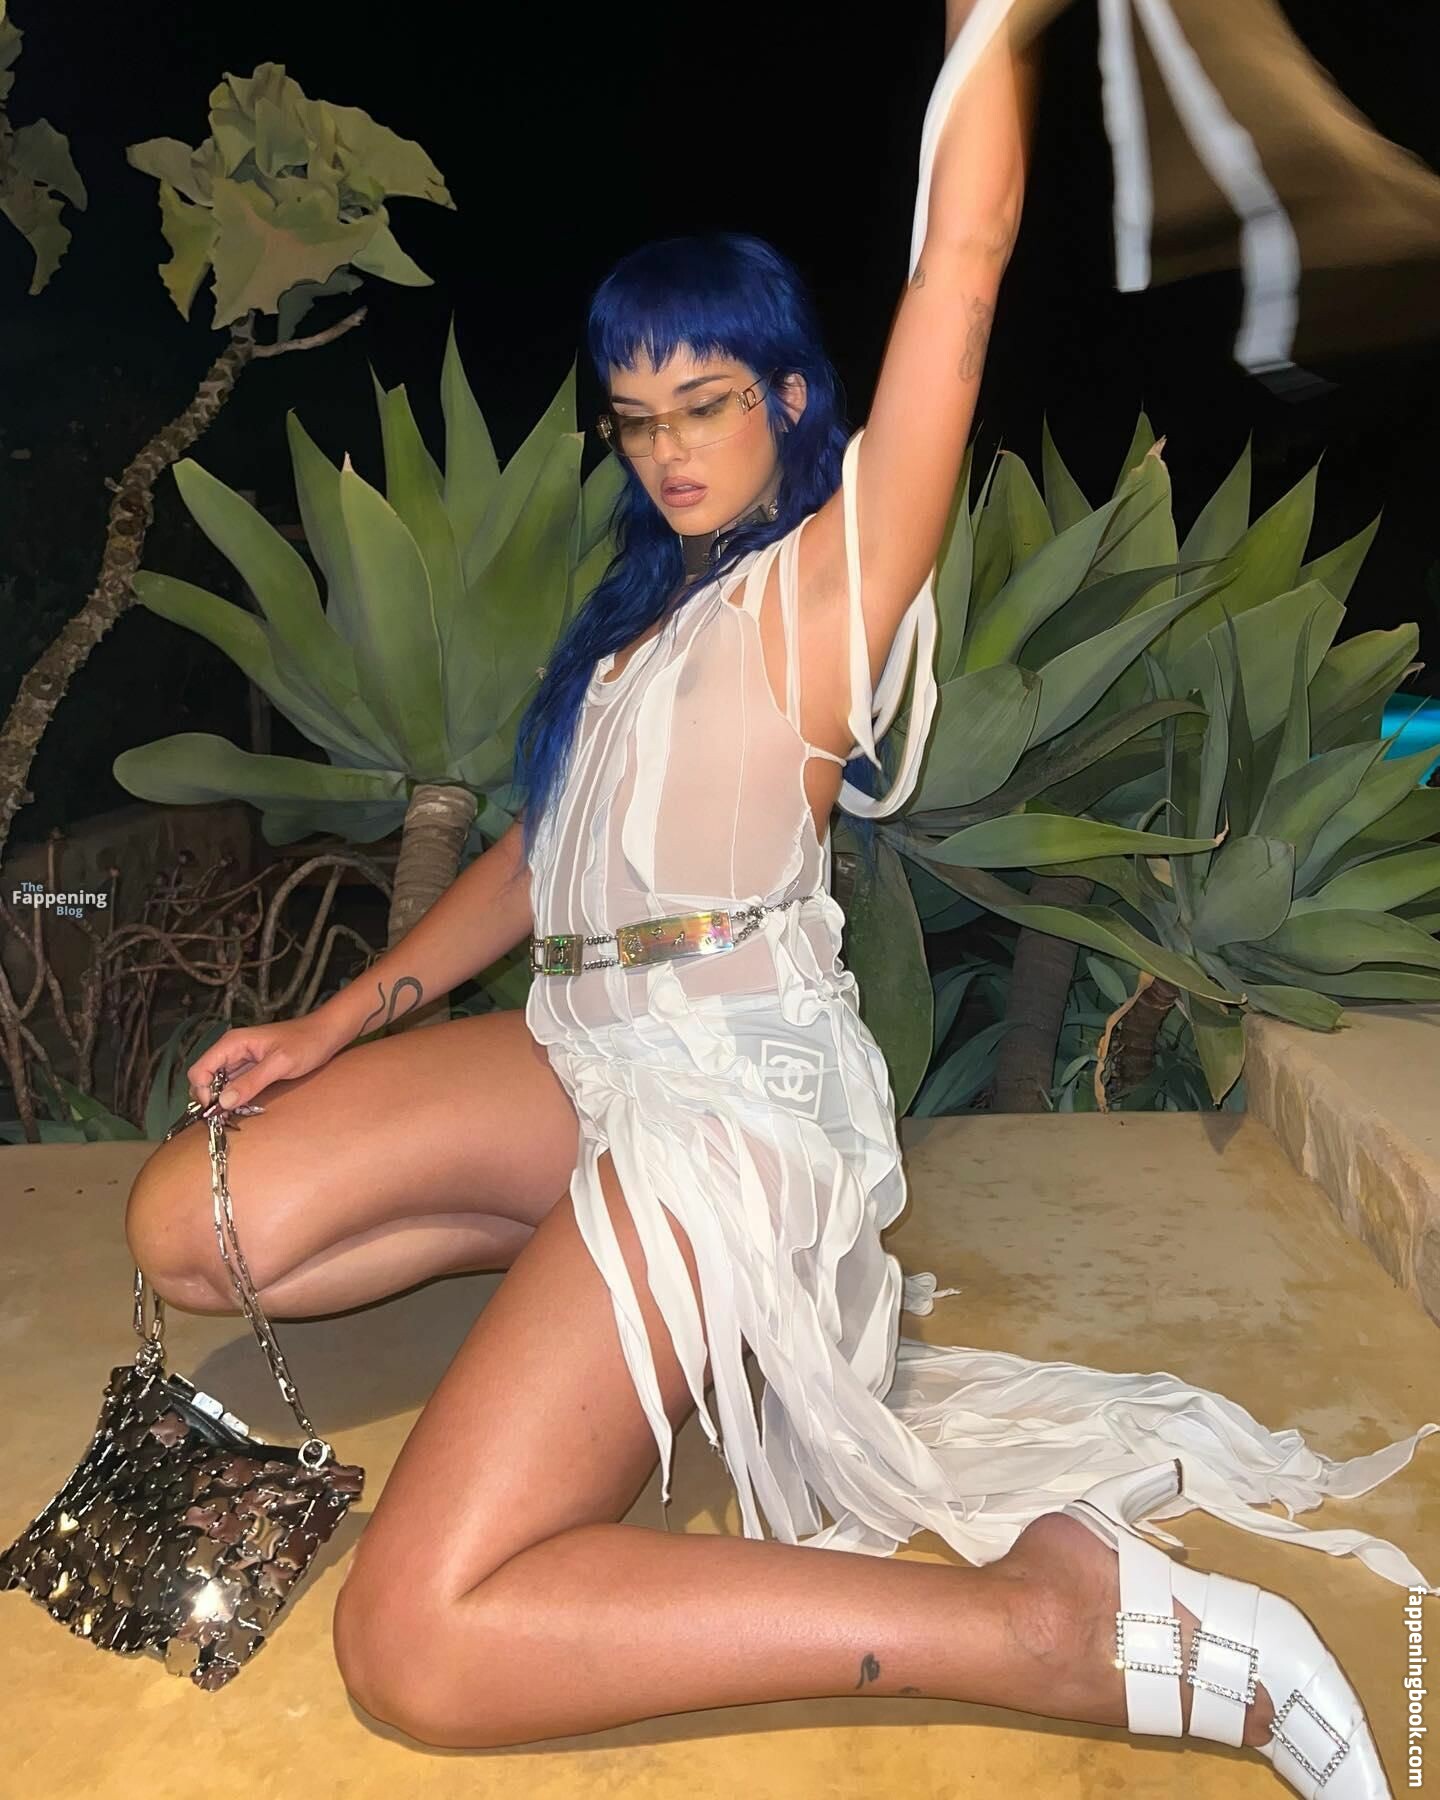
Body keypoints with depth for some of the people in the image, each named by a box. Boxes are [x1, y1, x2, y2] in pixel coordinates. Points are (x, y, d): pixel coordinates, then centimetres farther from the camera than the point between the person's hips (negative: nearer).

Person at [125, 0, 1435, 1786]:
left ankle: (1054, 1622, -14)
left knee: (421, 1647, -20)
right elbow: (542, 850, 20)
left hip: (732, 1092, -9)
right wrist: (337, 1019, 15)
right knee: (181, 1224, -1)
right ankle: (595, 1241, 10)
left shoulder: (832, 573, -3)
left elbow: (963, 251, -14)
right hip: (582, 1049, 9)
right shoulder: (648, 601, 20)